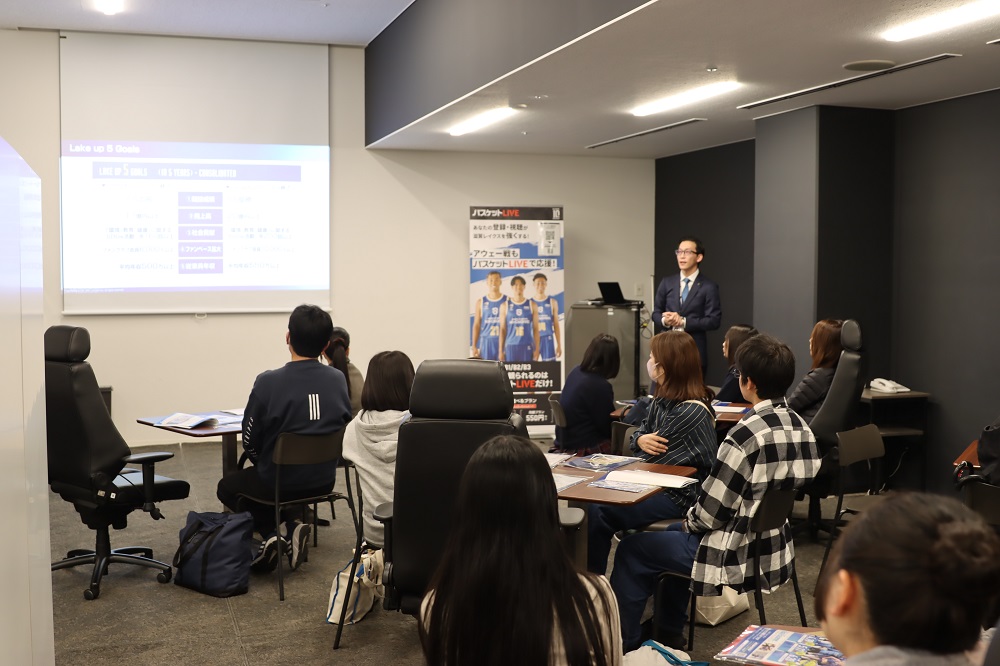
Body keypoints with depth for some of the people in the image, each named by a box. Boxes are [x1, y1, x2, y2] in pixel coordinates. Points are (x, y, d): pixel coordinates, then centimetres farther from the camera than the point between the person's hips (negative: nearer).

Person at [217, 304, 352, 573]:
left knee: (227, 487, 27)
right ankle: (293, 523, 11)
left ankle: (271, 532, 4)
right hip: (324, 480, 5)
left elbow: (250, 442, -10)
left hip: (278, 483, -5)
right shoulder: (338, 380, -8)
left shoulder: (268, 382, -20)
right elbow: (345, 426, 4)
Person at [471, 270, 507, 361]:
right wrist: (474, 346, 1)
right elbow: (476, 325, 7)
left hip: (503, 341, -1)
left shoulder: (507, 301, 4)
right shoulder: (481, 302, 7)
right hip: (486, 341, 1)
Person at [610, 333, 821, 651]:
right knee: (676, 533, 31)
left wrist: (689, 520, 1)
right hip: (775, 547, 9)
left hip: (737, 554, -9)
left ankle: (624, 643, 21)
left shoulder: (746, 434, -27)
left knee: (631, 550, 8)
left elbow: (711, 512, -22)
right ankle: (669, 633, 40)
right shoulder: (800, 427, -1)